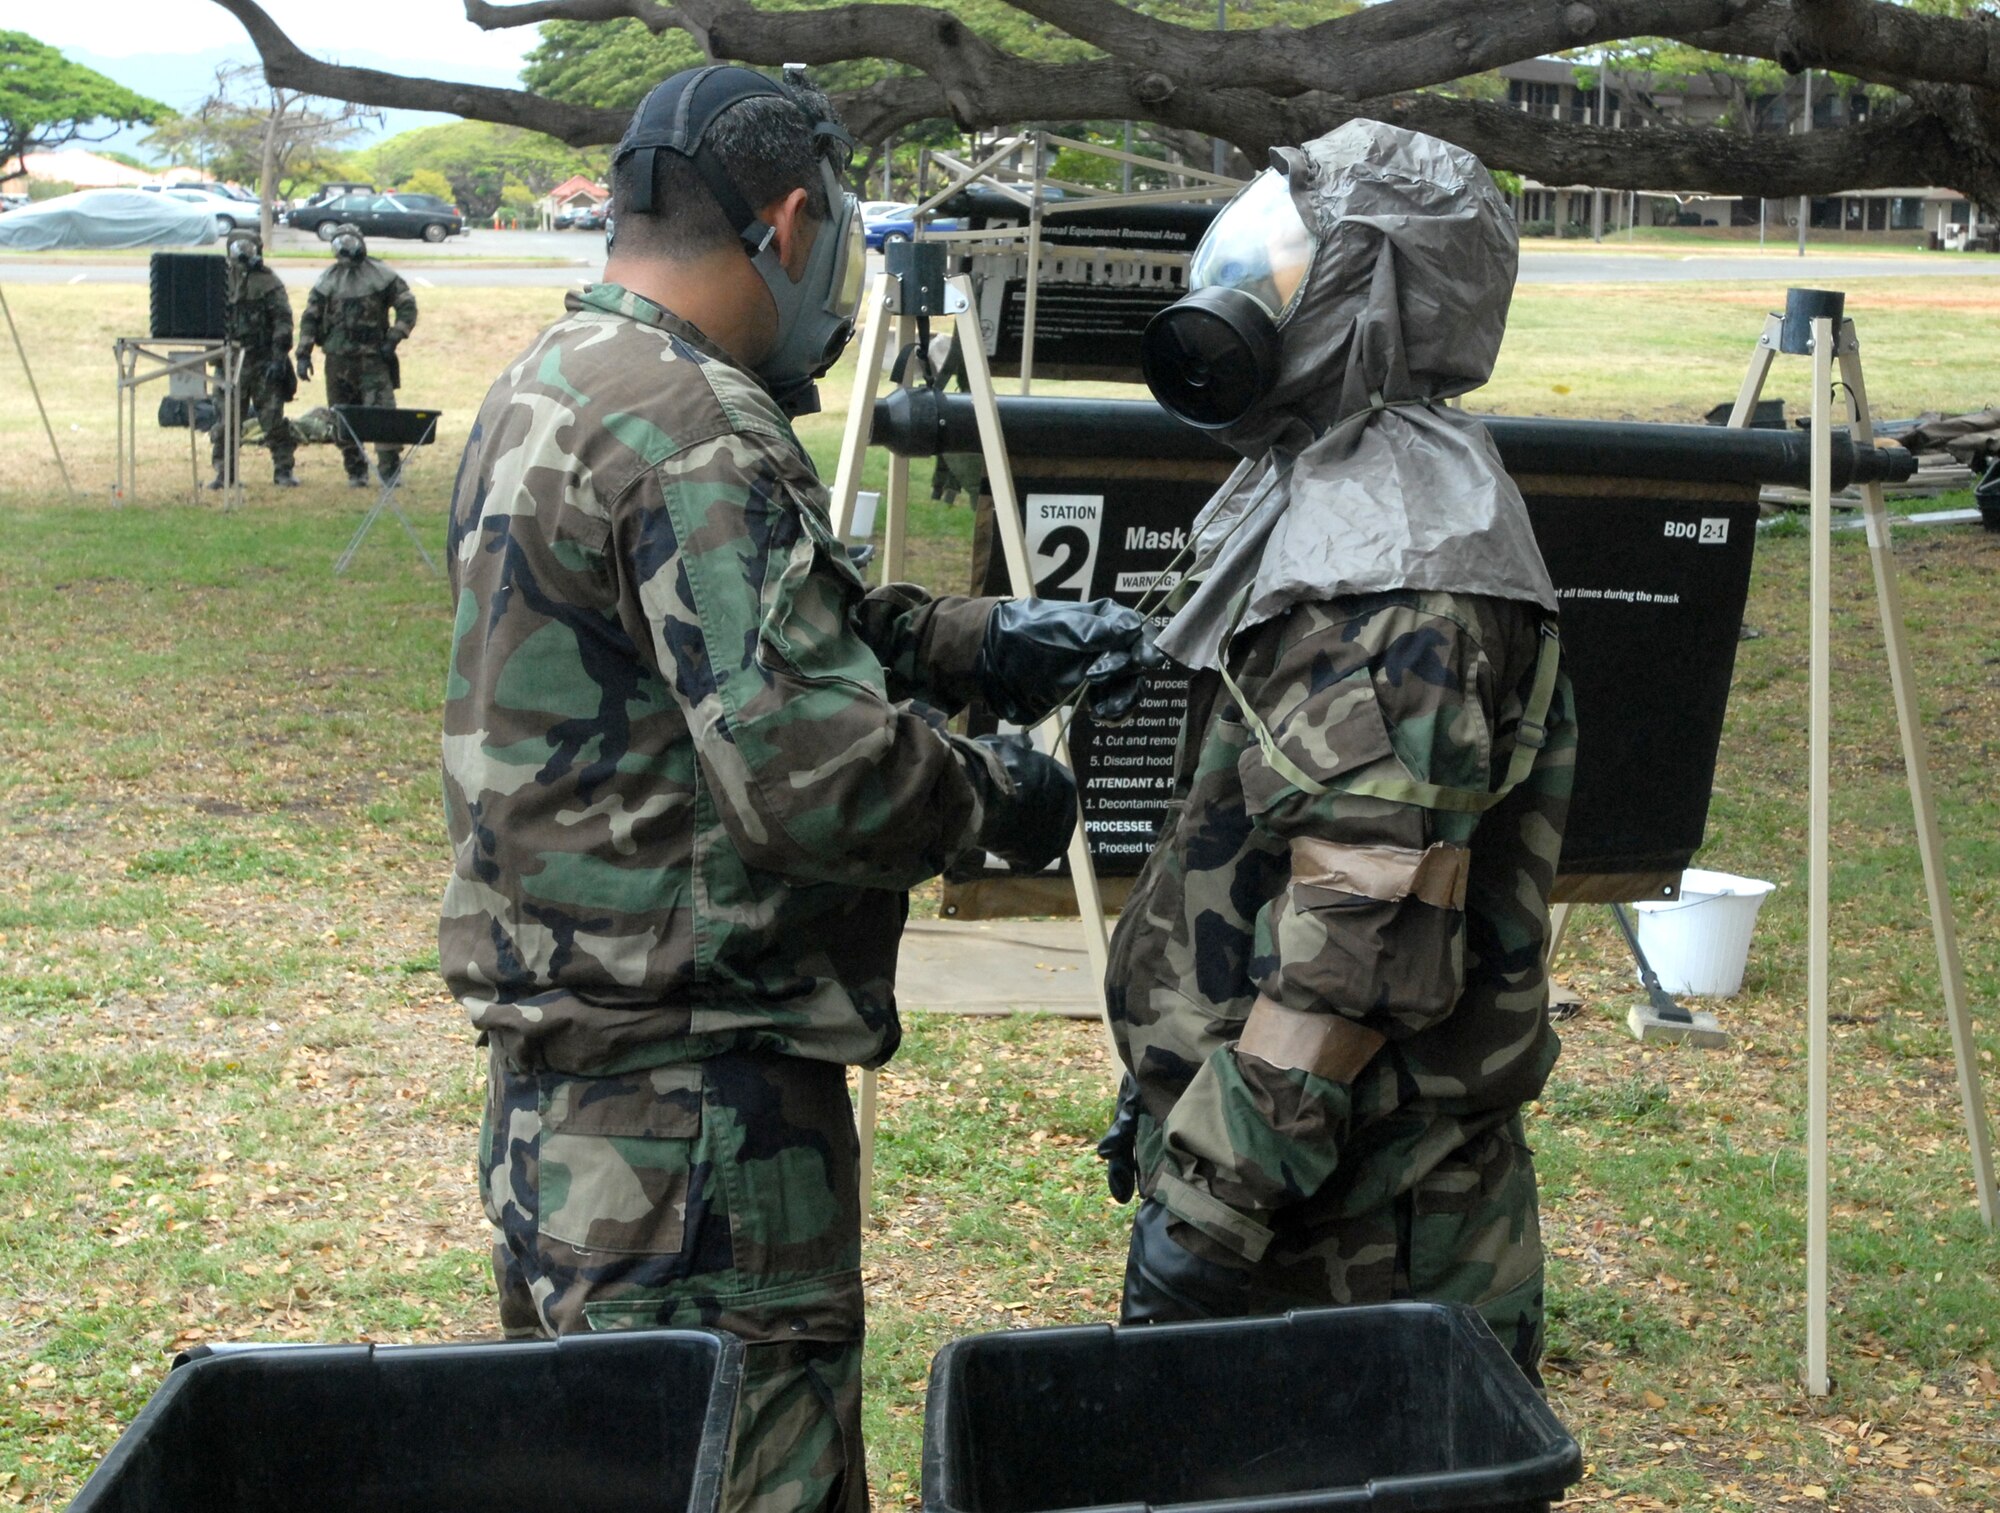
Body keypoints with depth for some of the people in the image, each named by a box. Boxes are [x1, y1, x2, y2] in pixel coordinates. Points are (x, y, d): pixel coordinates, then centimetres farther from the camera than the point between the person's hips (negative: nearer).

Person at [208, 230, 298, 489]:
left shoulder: (269, 283, -2)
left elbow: (283, 322, -6)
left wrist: (279, 358, -13)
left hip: (264, 361, -3)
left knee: (273, 417, -3)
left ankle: (283, 470, 5)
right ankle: (224, 472, 13)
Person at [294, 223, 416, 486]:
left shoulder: (381, 275, 2)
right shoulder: (328, 280, 10)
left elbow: (407, 306, 2)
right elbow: (310, 319, 11)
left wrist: (393, 339, -7)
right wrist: (303, 355, 4)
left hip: (373, 358, -3)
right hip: (338, 360, 3)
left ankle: (389, 469, -9)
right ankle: (355, 472, 16)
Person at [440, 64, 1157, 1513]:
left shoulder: (545, 392, 12)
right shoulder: (698, 440, -20)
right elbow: (818, 773, -26)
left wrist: (991, 639, 13)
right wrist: (1000, 795, -8)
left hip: (560, 1039, 10)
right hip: (693, 1084, -10)